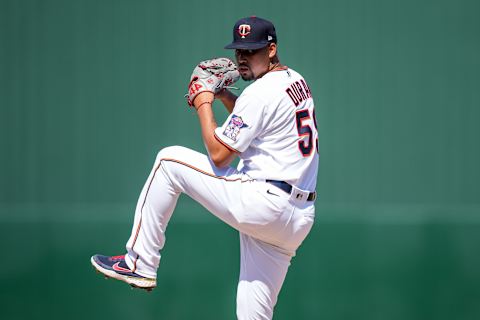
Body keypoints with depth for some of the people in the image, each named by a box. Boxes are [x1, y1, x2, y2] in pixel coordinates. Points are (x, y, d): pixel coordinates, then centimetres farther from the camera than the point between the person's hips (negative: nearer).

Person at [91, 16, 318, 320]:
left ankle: (140, 263, 5)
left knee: (169, 160, 3)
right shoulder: (296, 81, 17)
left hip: (261, 204, -9)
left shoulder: (262, 91, -11)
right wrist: (225, 95, 20)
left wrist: (204, 106, 3)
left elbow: (219, 155, -10)